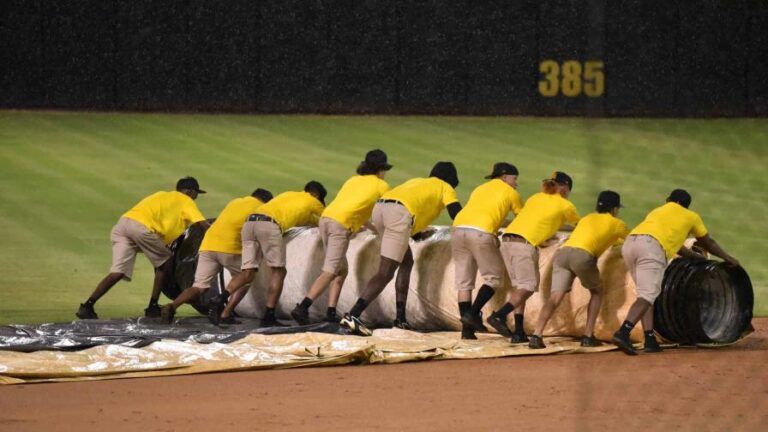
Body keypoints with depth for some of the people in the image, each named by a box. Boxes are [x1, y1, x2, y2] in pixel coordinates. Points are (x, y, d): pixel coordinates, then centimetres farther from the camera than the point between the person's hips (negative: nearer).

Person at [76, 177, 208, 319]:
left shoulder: (162, 196, 39)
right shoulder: (185, 201, 17)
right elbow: (203, 225, 7)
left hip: (121, 224, 6)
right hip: (141, 227, -6)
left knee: (118, 273, -1)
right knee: (165, 263, 15)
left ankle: (87, 306, -16)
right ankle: (153, 307, 14)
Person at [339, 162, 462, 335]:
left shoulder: (417, 181, 40)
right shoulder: (445, 188, 24)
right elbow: (457, 214, 9)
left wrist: (417, 234, 49)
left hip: (379, 207, 7)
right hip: (400, 213, -7)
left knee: (406, 262, 23)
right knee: (385, 273, -11)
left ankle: (401, 318, 19)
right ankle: (352, 316, -26)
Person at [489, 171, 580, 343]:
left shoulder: (535, 198, 26)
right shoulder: (565, 205, 12)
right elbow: (579, 224, 28)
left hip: (507, 239, 7)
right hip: (525, 243, -7)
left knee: (518, 287, 10)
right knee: (527, 287, -5)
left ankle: (519, 332, 3)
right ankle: (499, 315, -26)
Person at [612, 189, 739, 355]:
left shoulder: (656, 211, 38)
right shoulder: (691, 217, 27)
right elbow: (708, 243, 39)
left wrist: (694, 255, 62)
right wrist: (727, 258, 55)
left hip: (629, 244, 6)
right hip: (651, 247, -6)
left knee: (647, 294, 16)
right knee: (648, 296, -14)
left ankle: (650, 340, 5)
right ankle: (623, 333, -34)